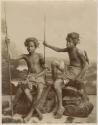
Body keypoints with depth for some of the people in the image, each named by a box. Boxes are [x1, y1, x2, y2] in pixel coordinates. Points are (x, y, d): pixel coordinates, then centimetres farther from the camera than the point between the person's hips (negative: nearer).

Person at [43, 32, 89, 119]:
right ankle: (55, 81, 7)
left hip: (75, 72, -8)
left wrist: (79, 77, -19)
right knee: (54, 63, -1)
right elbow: (59, 50, 19)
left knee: (57, 84, -23)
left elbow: (86, 64, -16)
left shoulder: (79, 52, -18)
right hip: (68, 69, 8)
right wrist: (48, 45, 15)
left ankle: (60, 107, -14)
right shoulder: (69, 49, 6)